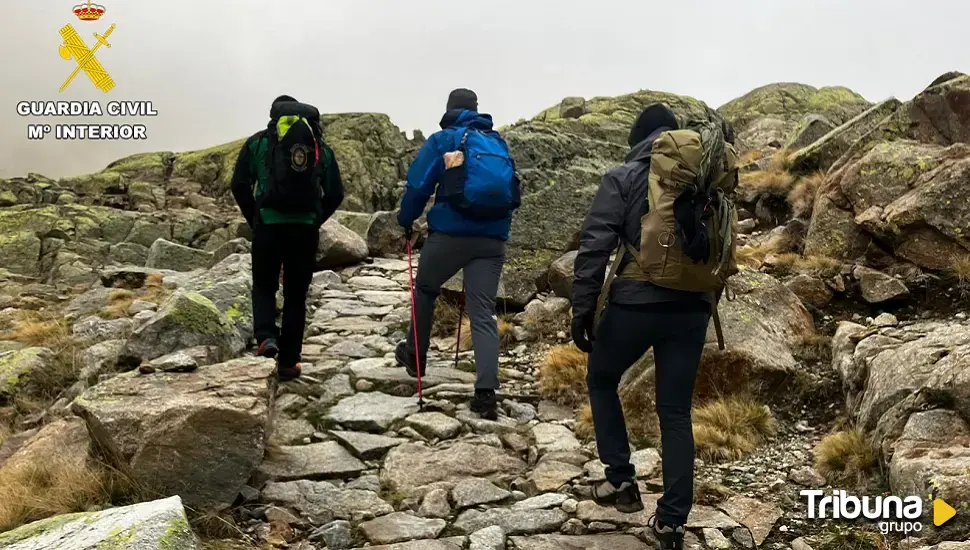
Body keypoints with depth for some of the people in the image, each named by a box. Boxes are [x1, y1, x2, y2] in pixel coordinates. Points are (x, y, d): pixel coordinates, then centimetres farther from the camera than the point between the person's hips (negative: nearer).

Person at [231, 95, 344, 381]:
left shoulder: (258, 142, 8)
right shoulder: (321, 147, 13)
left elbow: (240, 186, 3)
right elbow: (335, 194, 10)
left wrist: (254, 219, 14)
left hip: (268, 224, -1)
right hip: (306, 228, 1)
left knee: (264, 287, 18)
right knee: (296, 295, 12)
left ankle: (266, 336, -8)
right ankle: (288, 362, 14)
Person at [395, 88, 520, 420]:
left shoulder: (443, 140, 3)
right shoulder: (498, 143, 17)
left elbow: (418, 185, -3)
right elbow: (510, 190, 22)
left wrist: (406, 219, 12)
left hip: (450, 233, -3)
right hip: (492, 239, 3)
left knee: (425, 289, 24)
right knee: (483, 313, 0)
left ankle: (415, 356, 37)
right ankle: (486, 392, -12)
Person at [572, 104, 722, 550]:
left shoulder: (622, 178, -2)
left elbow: (594, 247, -10)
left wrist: (582, 308, -8)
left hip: (635, 304, -3)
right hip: (691, 309, 4)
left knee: (601, 380, 22)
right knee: (675, 411, 10)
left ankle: (621, 479, 20)